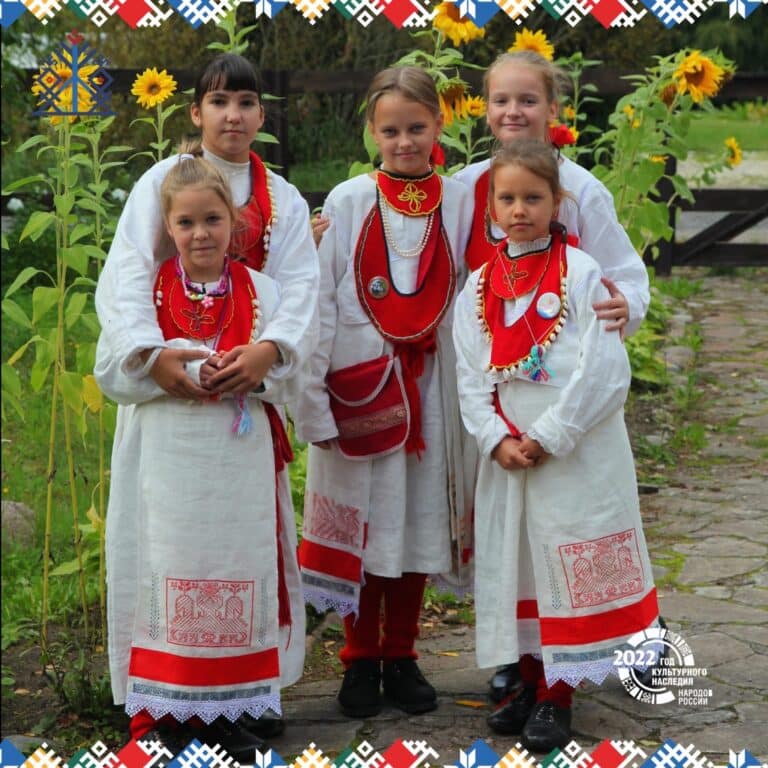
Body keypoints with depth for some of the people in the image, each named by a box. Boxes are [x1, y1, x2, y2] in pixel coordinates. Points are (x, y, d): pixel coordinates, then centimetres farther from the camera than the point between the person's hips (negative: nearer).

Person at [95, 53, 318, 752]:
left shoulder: (284, 200, 8)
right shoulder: (163, 180, 0)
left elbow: (300, 288, -7)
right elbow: (125, 275, -12)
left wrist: (268, 348, -27)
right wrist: (153, 354, -29)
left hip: (244, 377, 2)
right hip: (165, 378, -2)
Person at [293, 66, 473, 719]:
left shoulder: (461, 203, 0)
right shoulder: (347, 203, -4)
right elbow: (319, 304, -5)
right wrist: (313, 402, -10)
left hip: (430, 389, 2)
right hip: (360, 389, -2)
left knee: (418, 517, 10)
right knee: (362, 520, 5)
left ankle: (400, 655, 25)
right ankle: (360, 659, 20)